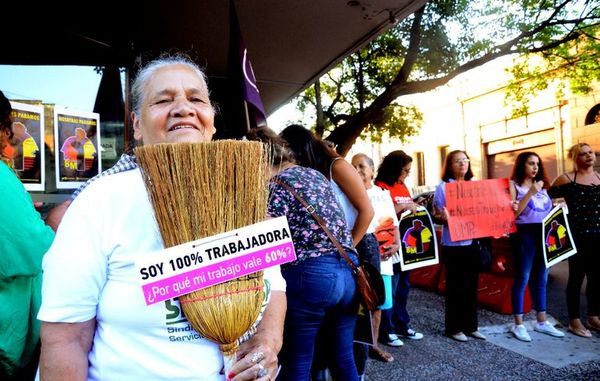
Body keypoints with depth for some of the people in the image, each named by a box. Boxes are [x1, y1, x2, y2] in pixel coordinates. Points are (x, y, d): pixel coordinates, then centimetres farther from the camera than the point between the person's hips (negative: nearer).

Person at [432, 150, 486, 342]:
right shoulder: (443, 187, -6)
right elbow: (436, 216, -8)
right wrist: (443, 217, -31)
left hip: (473, 242, 5)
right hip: (453, 244, -5)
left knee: (471, 285, 13)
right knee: (455, 286, 4)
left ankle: (471, 326, 26)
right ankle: (453, 328, 16)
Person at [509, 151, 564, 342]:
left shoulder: (541, 185, 16)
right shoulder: (514, 185, -3)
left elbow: (549, 208, 21)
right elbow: (513, 213, -14)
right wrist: (530, 193, -18)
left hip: (544, 234, 6)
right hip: (525, 234, -6)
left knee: (541, 279, 13)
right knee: (523, 279, -1)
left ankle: (542, 322, 24)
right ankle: (518, 324, 7)